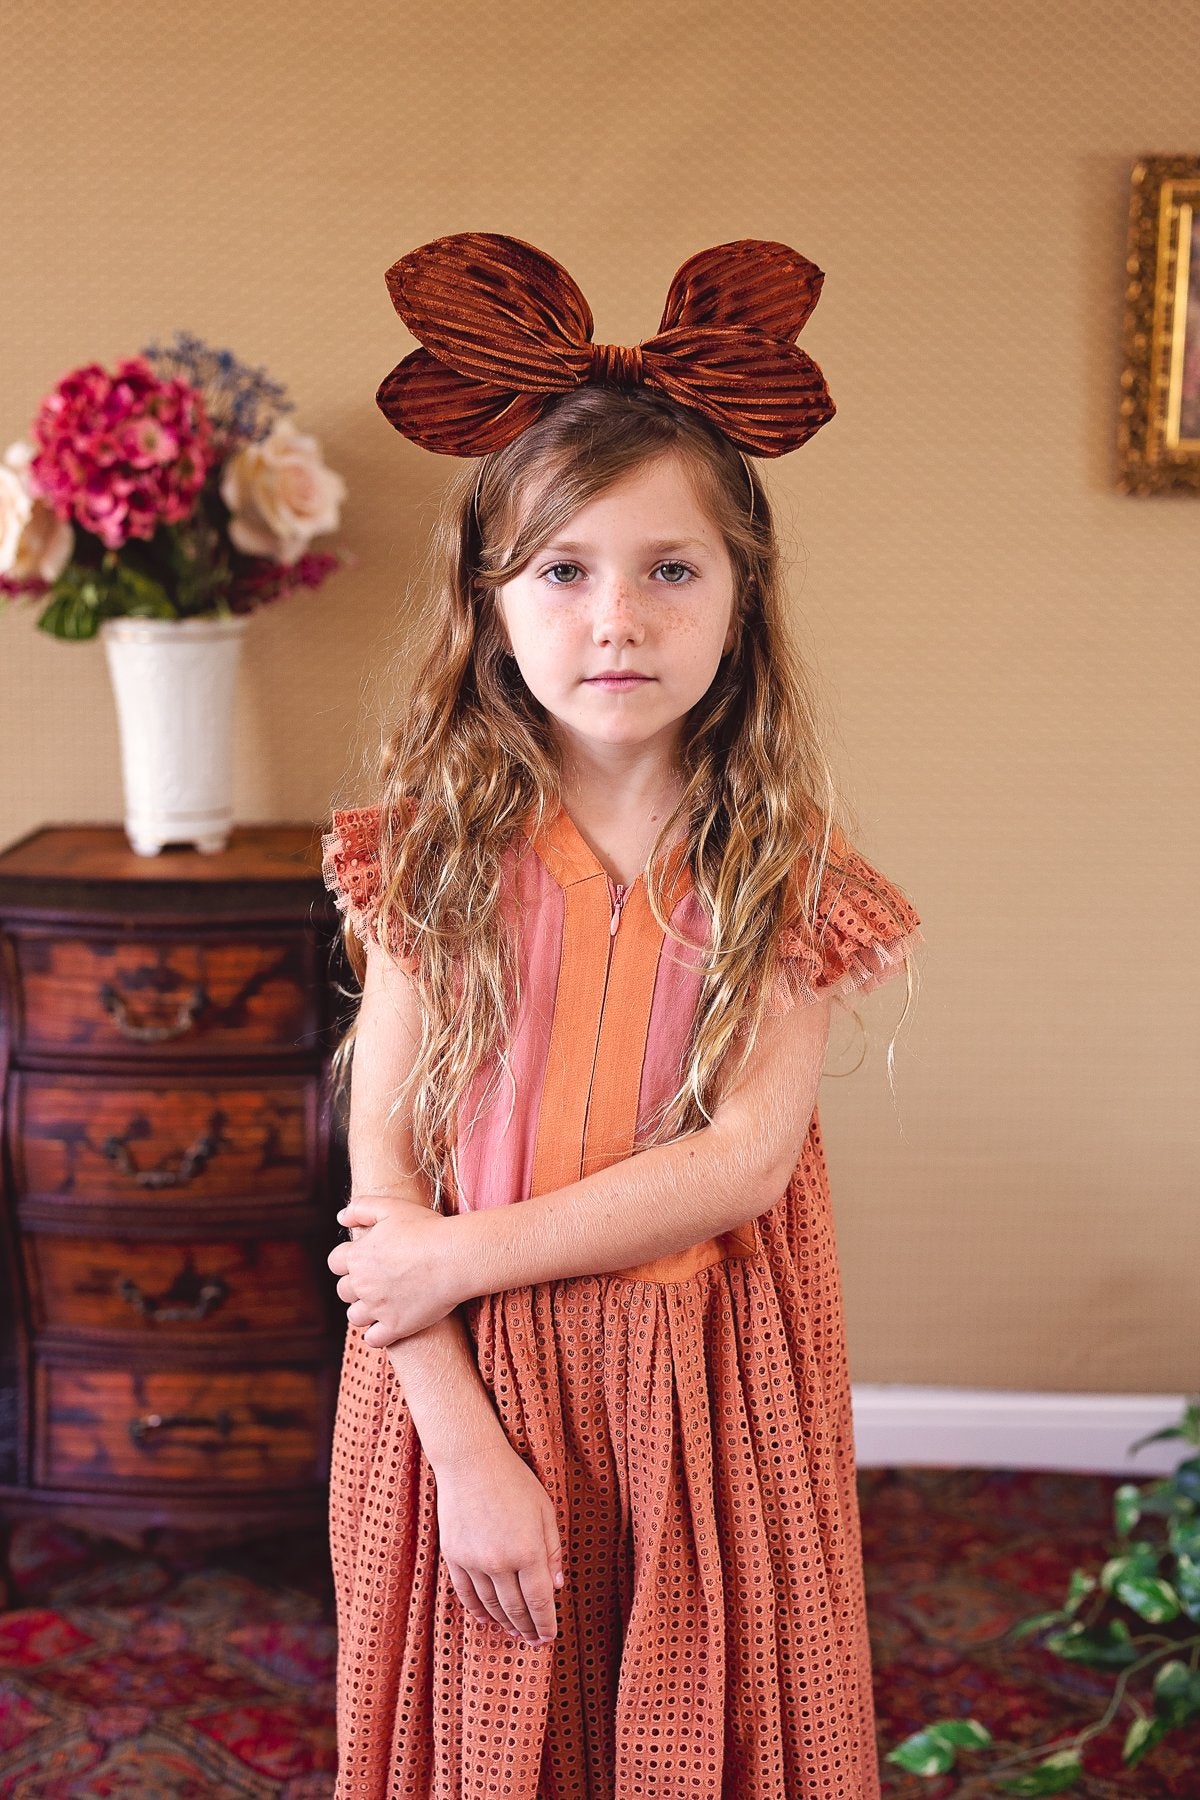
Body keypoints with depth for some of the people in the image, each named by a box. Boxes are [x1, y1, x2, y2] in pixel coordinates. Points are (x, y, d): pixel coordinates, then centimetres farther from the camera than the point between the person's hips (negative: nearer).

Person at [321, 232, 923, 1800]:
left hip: (711, 1394, 0)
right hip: (464, 1387, 0)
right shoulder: (435, 849, -6)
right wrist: (466, 1446, -15)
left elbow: (746, 1159, -14)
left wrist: (464, 1251, -16)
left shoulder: (782, 870, -5)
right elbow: (382, 1163, -9)